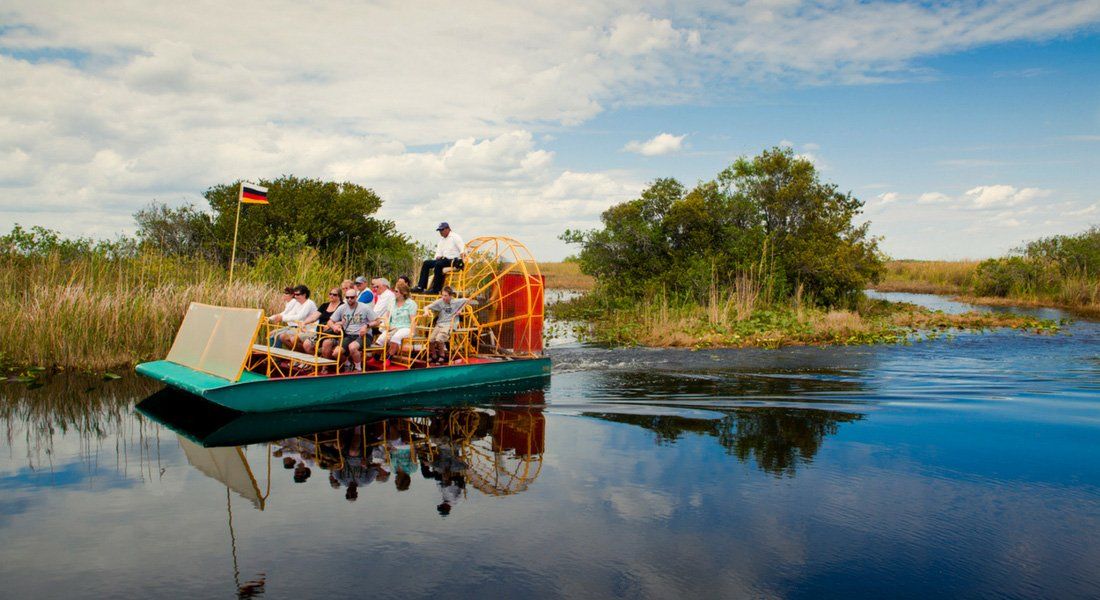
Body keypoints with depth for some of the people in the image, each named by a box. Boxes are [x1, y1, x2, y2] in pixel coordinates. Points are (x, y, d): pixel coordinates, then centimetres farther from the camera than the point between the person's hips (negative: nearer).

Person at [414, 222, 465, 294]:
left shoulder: (455, 237, 1)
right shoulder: (441, 241, 24)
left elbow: (462, 250, -9)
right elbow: (438, 253, 19)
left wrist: (463, 260, -23)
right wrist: (438, 257, -4)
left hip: (453, 260, -8)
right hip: (444, 259, 8)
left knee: (438, 264, -33)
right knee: (426, 263, -5)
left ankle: (436, 289, -30)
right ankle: (420, 287, -13)